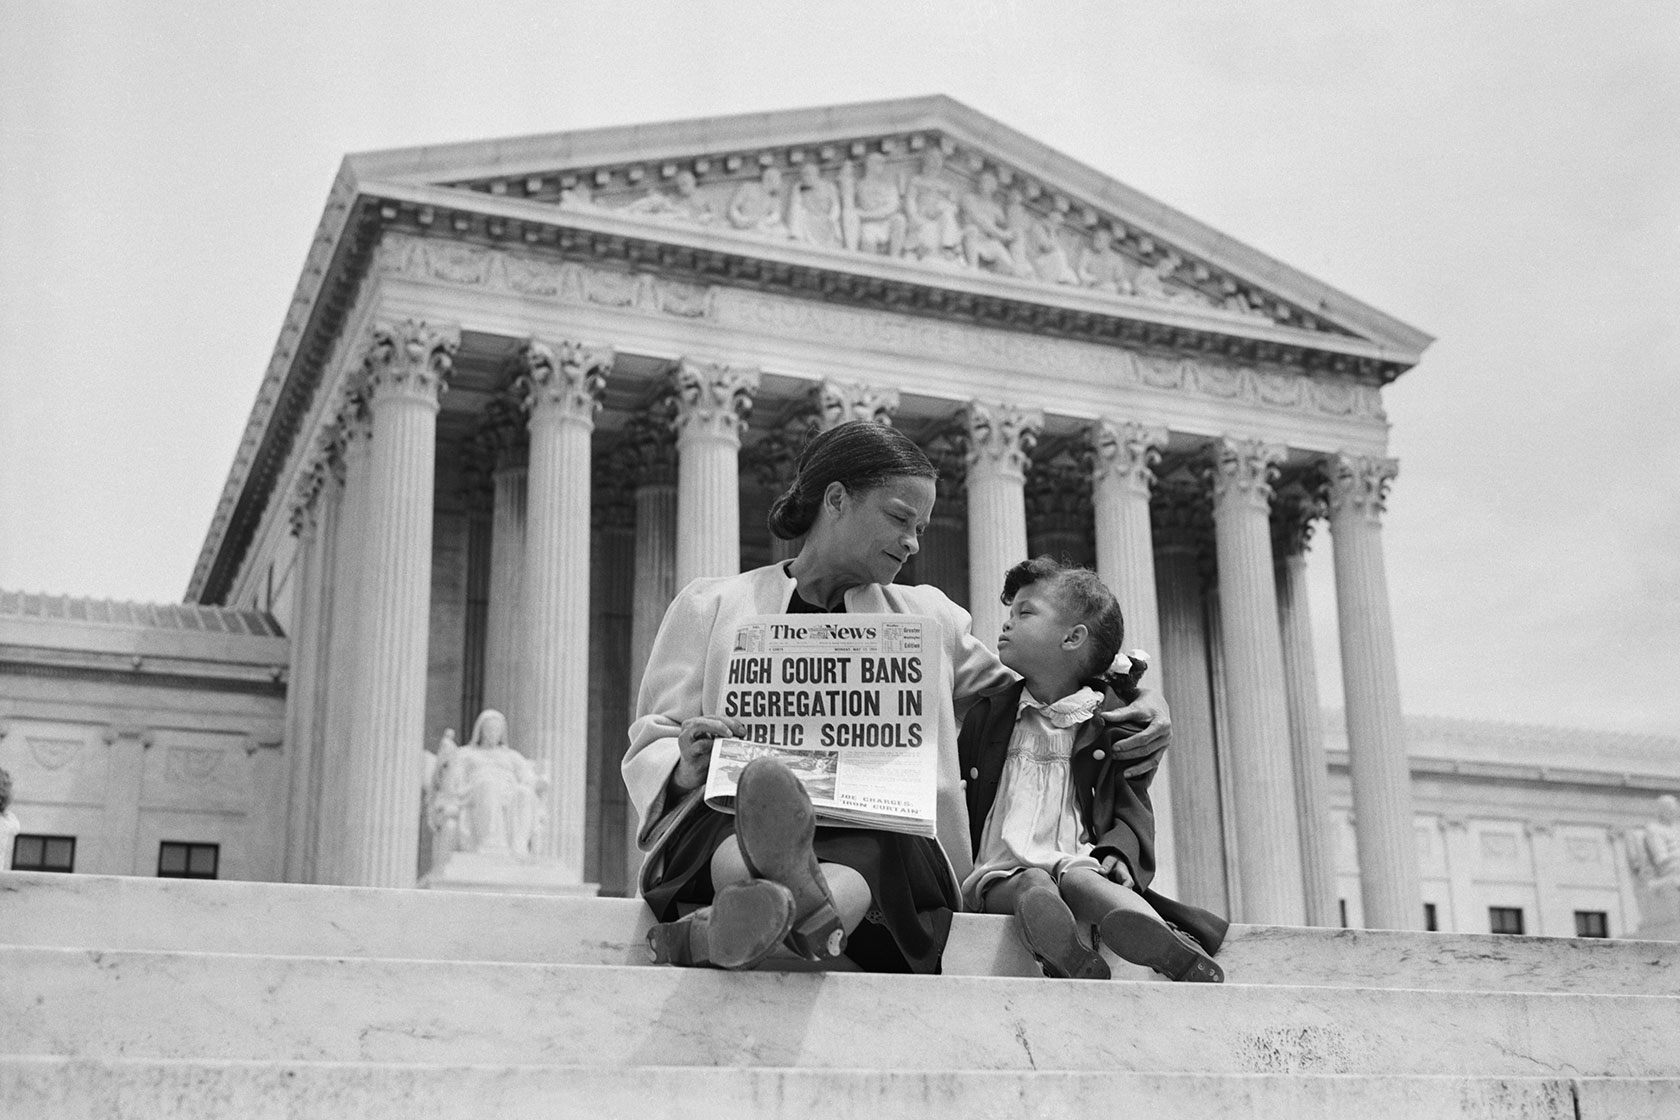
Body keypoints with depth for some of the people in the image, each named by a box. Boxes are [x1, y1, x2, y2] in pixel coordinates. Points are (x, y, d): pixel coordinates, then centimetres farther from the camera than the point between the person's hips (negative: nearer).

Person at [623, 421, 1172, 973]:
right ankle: (811, 912, -71)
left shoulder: (926, 618, 26)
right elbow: (651, 745, 15)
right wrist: (687, 766, -10)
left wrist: (1133, 698, 17)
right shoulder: (712, 605, 18)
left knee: (873, 855, -37)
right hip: (729, 819, -1)